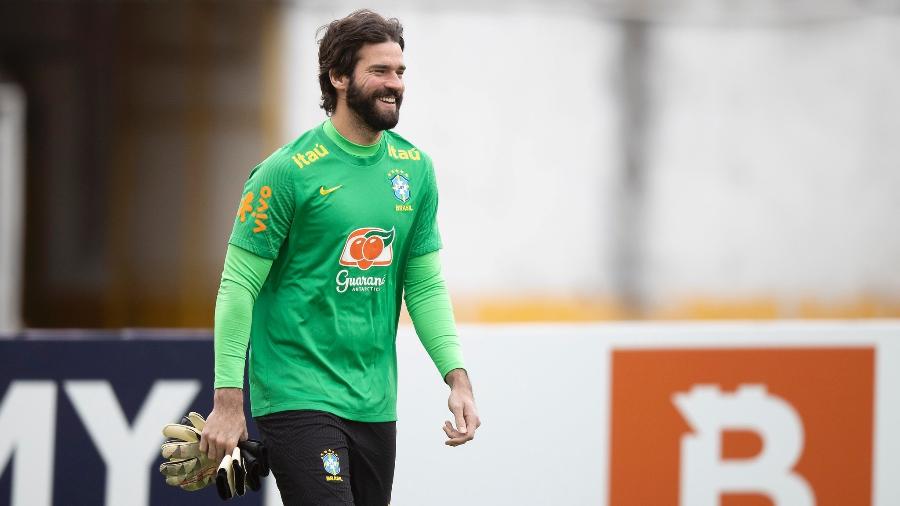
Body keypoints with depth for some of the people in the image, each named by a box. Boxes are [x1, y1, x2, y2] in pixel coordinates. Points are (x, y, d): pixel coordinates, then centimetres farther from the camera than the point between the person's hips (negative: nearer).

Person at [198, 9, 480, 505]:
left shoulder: (414, 168, 8)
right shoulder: (288, 171, -9)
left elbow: (426, 285, 13)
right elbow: (239, 287, -9)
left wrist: (457, 378, 2)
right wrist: (227, 400, -13)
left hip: (375, 405, 6)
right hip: (298, 401, -6)